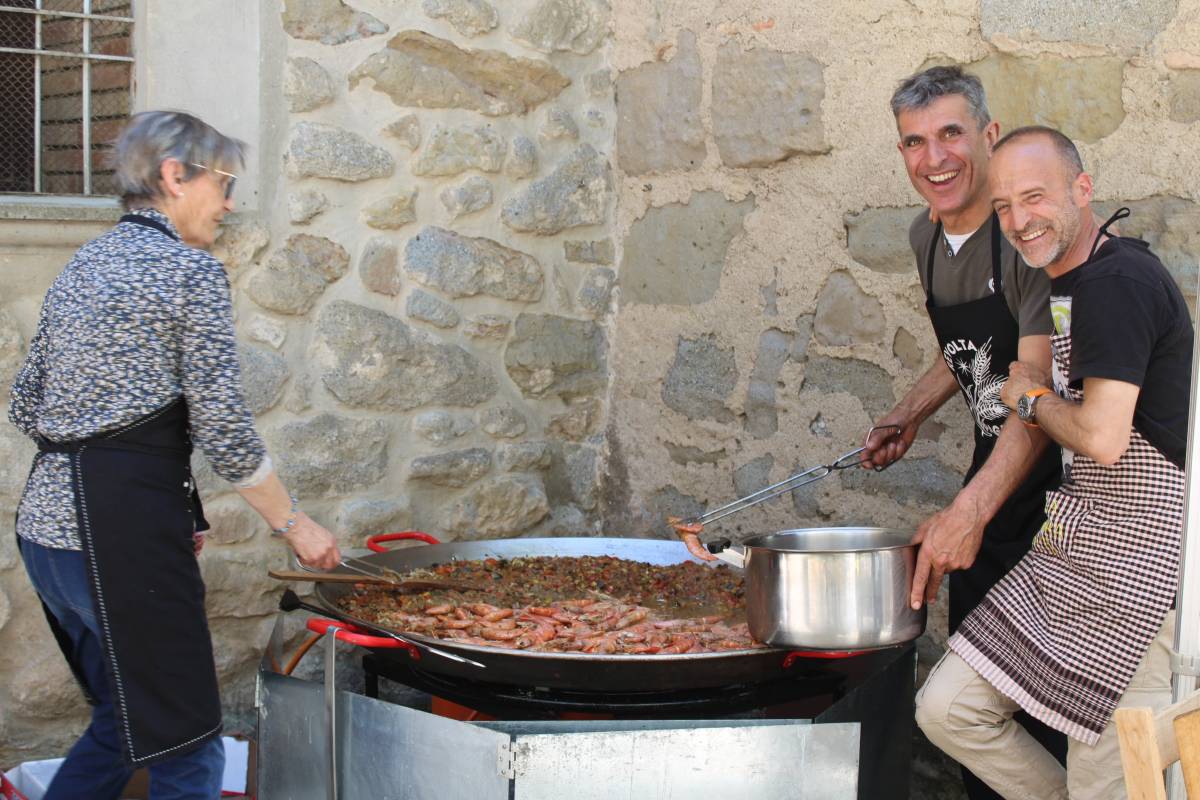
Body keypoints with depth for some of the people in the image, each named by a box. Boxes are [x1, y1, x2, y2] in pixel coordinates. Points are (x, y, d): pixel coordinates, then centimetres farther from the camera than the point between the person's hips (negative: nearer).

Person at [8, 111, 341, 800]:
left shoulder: (82, 266, 16)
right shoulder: (192, 269, -8)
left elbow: (27, 404, 17)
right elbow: (224, 429, -12)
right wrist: (295, 524, 1)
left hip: (45, 521, 9)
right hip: (123, 530, -9)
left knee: (125, 717, 21)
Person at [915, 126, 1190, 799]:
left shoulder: (1117, 281, -17)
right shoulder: (1075, 282, 14)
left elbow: (1102, 437, -24)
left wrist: (1030, 398, -6)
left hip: (1134, 560, -10)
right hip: (1075, 548, 10)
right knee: (947, 711, 6)